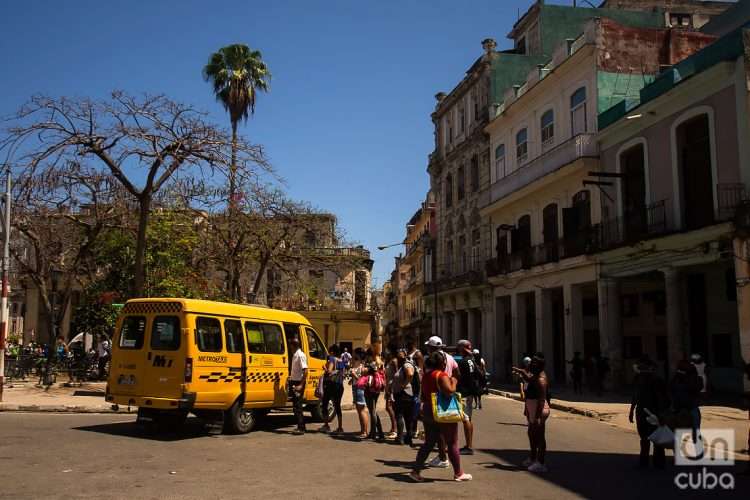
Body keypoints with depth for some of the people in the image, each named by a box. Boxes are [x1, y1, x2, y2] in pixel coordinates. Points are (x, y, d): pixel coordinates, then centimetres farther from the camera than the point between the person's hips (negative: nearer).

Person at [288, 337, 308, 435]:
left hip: (299, 383, -9)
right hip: (294, 382, 9)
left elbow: (305, 371, -22)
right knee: (296, 405, 13)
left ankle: (301, 428, -4)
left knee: (298, 406, -7)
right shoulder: (294, 355, 11)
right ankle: (301, 426, 20)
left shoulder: (300, 355, -17)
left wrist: (301, 385, -24)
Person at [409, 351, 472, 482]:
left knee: (428, 443, 13)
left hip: (428, 412, 7)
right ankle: (458, 473, 14)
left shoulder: (425, 376, 9)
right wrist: (453, 382, -10)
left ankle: (416, 470, 8)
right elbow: (449, 391, -27)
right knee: (452, 443, 6)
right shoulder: (442, 376, -15)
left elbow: (423, 396, 15)